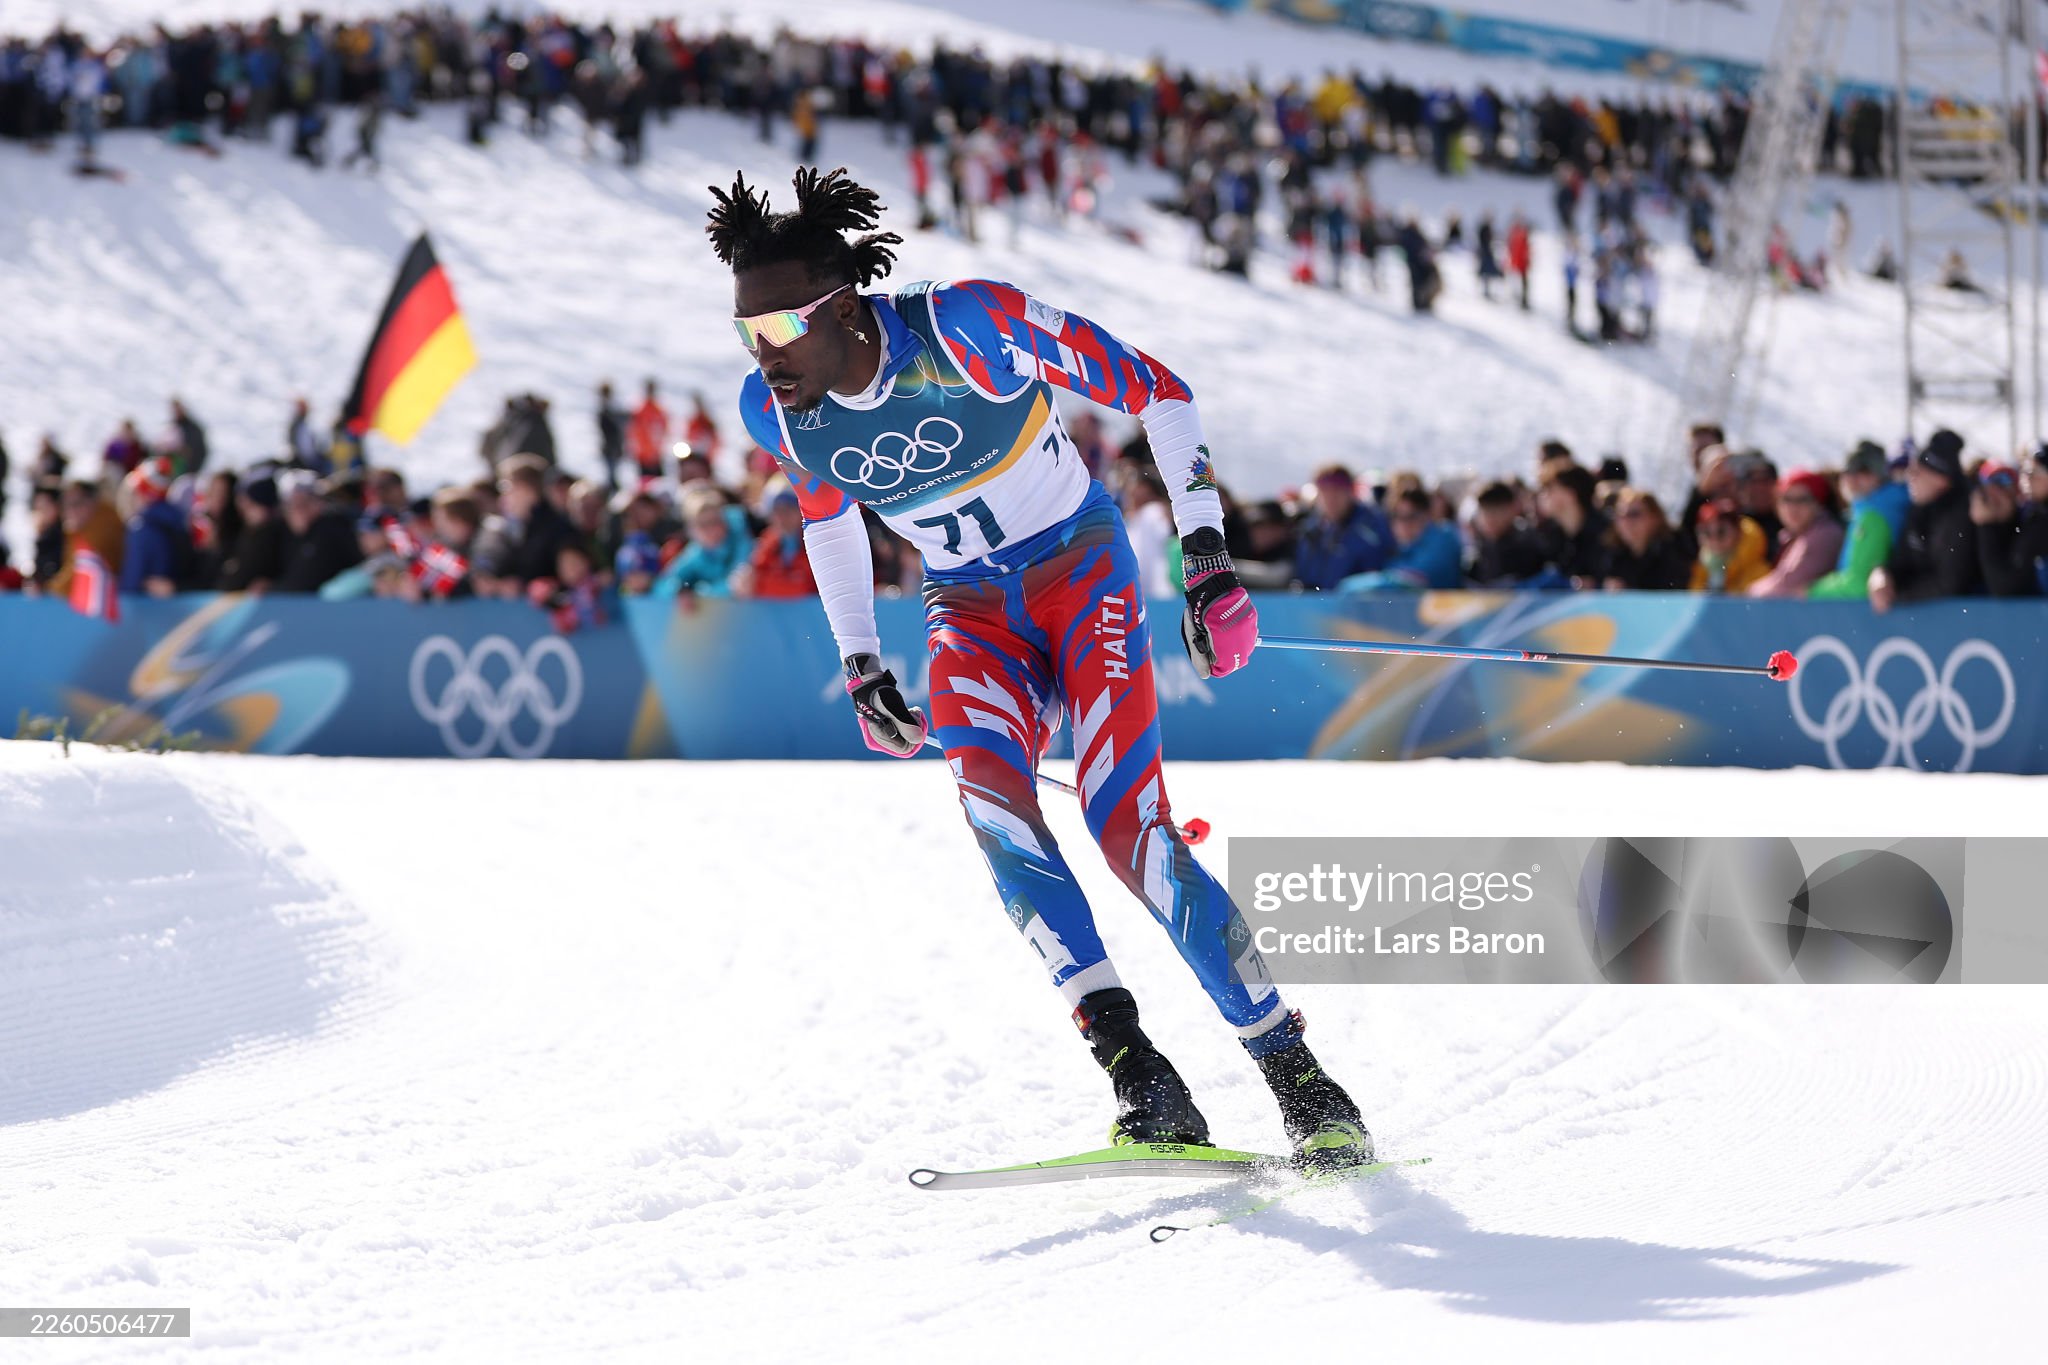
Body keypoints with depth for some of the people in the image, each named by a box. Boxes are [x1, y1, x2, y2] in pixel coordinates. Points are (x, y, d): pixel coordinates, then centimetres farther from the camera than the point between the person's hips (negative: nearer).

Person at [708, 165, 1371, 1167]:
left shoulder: (968, 325, -25)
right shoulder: (774, 410, -9)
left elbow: (1152, 387, -15)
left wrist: (1208, 557, -18)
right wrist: (859, 668, 13)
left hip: (1080, 570, -4)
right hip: (970, 614, 4)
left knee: (1127, 822, -21)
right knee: (987, 786, -27)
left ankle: (1303, 1086, -10)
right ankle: (1138, 1078, -30)